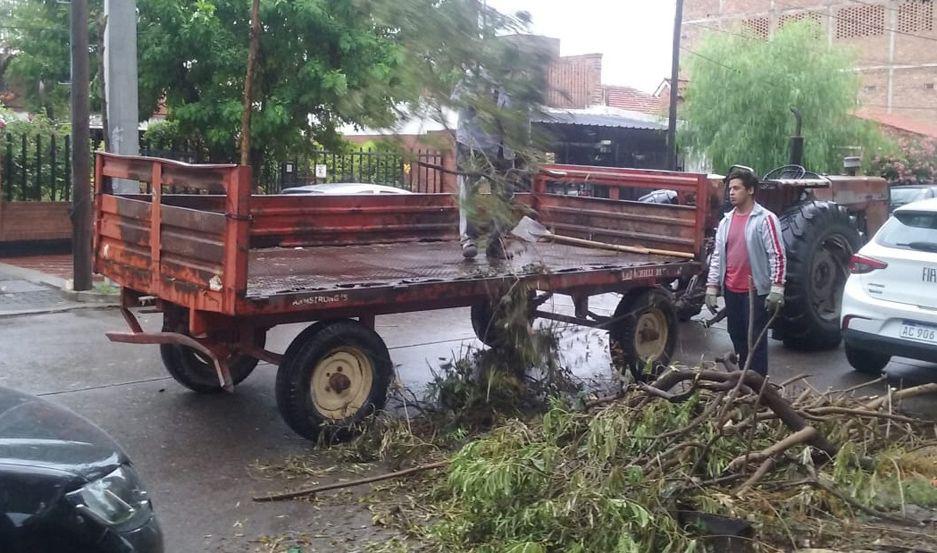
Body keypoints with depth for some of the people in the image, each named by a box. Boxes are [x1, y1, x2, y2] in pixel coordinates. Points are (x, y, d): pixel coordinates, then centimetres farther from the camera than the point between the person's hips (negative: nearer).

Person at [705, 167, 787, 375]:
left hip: (756, 291, -6)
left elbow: (778, 256, -11)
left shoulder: (765, 219, -8)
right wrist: (712, 287, 8)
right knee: (737, 337, 15)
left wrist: (777, 288, -17)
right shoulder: (726, 221, 10)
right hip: (731, 291, 6)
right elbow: (717, 256, 12)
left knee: (756, 340, -2)